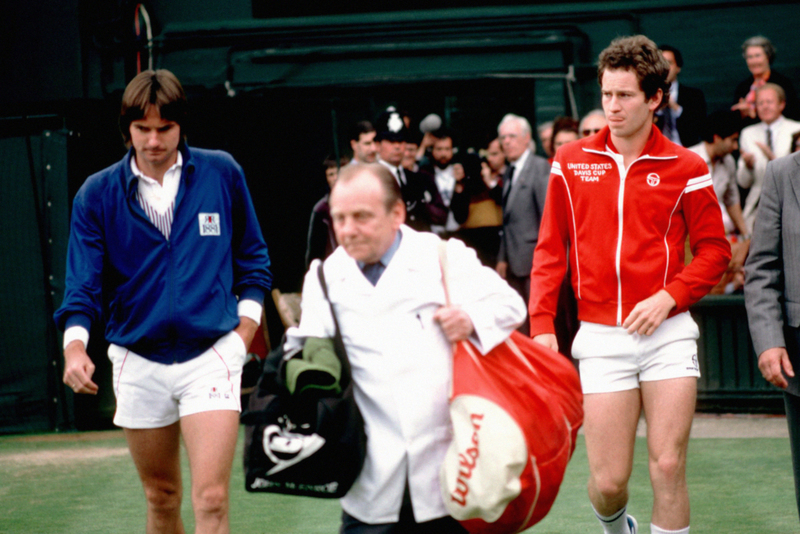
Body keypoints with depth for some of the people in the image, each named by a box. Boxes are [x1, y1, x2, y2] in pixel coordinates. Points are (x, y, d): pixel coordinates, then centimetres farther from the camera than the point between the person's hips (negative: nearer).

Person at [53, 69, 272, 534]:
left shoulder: (222, 173, 0)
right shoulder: (97, 194, -1)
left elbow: (253, 259, 11)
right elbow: (84, 282, -4)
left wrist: (244, 332, 3)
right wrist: (75, 344, -21)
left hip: (211, 355, -2)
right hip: (138, 363, 2)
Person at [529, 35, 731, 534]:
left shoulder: (685, 167, 1)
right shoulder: (571, 162, 7)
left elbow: (714, 249, 3)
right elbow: (550, 251, 10)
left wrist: (668, 296, -12)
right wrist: (542, 325, 2)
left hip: (667, 331, -1)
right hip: (601, 337, 1)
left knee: (668, 467, -6)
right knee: (608, 482, 0)